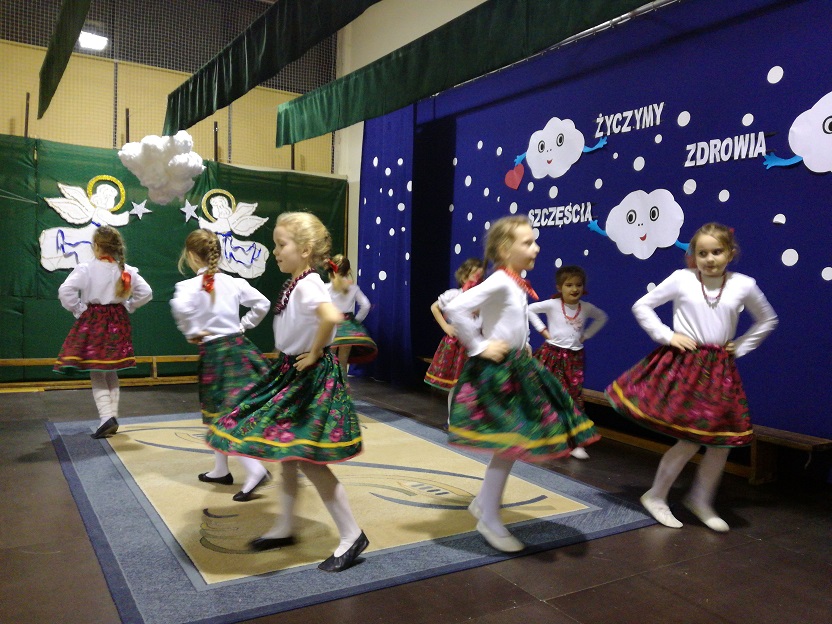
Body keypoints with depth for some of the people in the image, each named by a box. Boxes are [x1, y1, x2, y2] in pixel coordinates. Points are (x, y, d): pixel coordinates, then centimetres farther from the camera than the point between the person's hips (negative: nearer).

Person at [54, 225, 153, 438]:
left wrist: (78, 309, -7)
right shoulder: (127, 271, -2)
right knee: (112, 374, 16)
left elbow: (65, 291, -21)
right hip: (118, 322, 4)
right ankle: (112, 418, 19)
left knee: (97, 375, 5)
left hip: (92, 321, -4)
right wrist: (127, 307, 8)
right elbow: (146, 293, -1)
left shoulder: (86, 269, -13)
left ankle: (107, 417, -10)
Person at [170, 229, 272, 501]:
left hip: (213, 353, -5)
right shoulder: (234, 282, 2)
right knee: (218, 414, 18)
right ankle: (220, 470, 28)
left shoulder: (189, 286, -11)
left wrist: (192, 332, -16)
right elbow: (262, 303, 4)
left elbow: (180, 307, -31)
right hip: (238, 346, 6)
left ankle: (255, 469, -12)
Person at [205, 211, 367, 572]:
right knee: (288, 455, 18)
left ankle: (352, 536, 8)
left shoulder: (308, 285, -22)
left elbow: (332, 317, -42)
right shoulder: (294, 284, 7)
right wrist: (293, 357, 12)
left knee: (307, 459, -5)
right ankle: (284, 529, 34)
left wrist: (314, 353, -26)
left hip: (311, 378, -10)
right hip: (290, 373, 10)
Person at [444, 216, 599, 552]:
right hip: (495, 371, -10)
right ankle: (489, 520, 12)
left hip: (516, 367, 10)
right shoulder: (499, 282, -18)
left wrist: (521, 346, 13)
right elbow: (455, 308, -27)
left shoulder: (517, 284, 10)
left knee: (512, 444, 14)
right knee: (509, 444, -3)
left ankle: (483, 502, 29)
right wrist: (478, 347, -22)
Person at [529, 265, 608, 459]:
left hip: (575, 357, 3)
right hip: (553, 354, -2)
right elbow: (530, 309, -5)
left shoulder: (586, 308, 2)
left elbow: (602, 317, 20)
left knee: (575, 397, -1)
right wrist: (543, 330, -7)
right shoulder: (552, 304, -7)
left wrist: (586, 335, 8)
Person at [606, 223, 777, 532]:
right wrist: (666, 335, -7)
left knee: (724, 437, 6)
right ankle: (656, 496, 16)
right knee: (692, 439, -4)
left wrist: (740, 347, 9)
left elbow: (768, 319, 18)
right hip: (683, 364, -4)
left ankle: (701, 500, 28)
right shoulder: (681, 278, -5)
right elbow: (641, 306, 1)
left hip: (721, 370, 4)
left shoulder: (743, 285, 2)